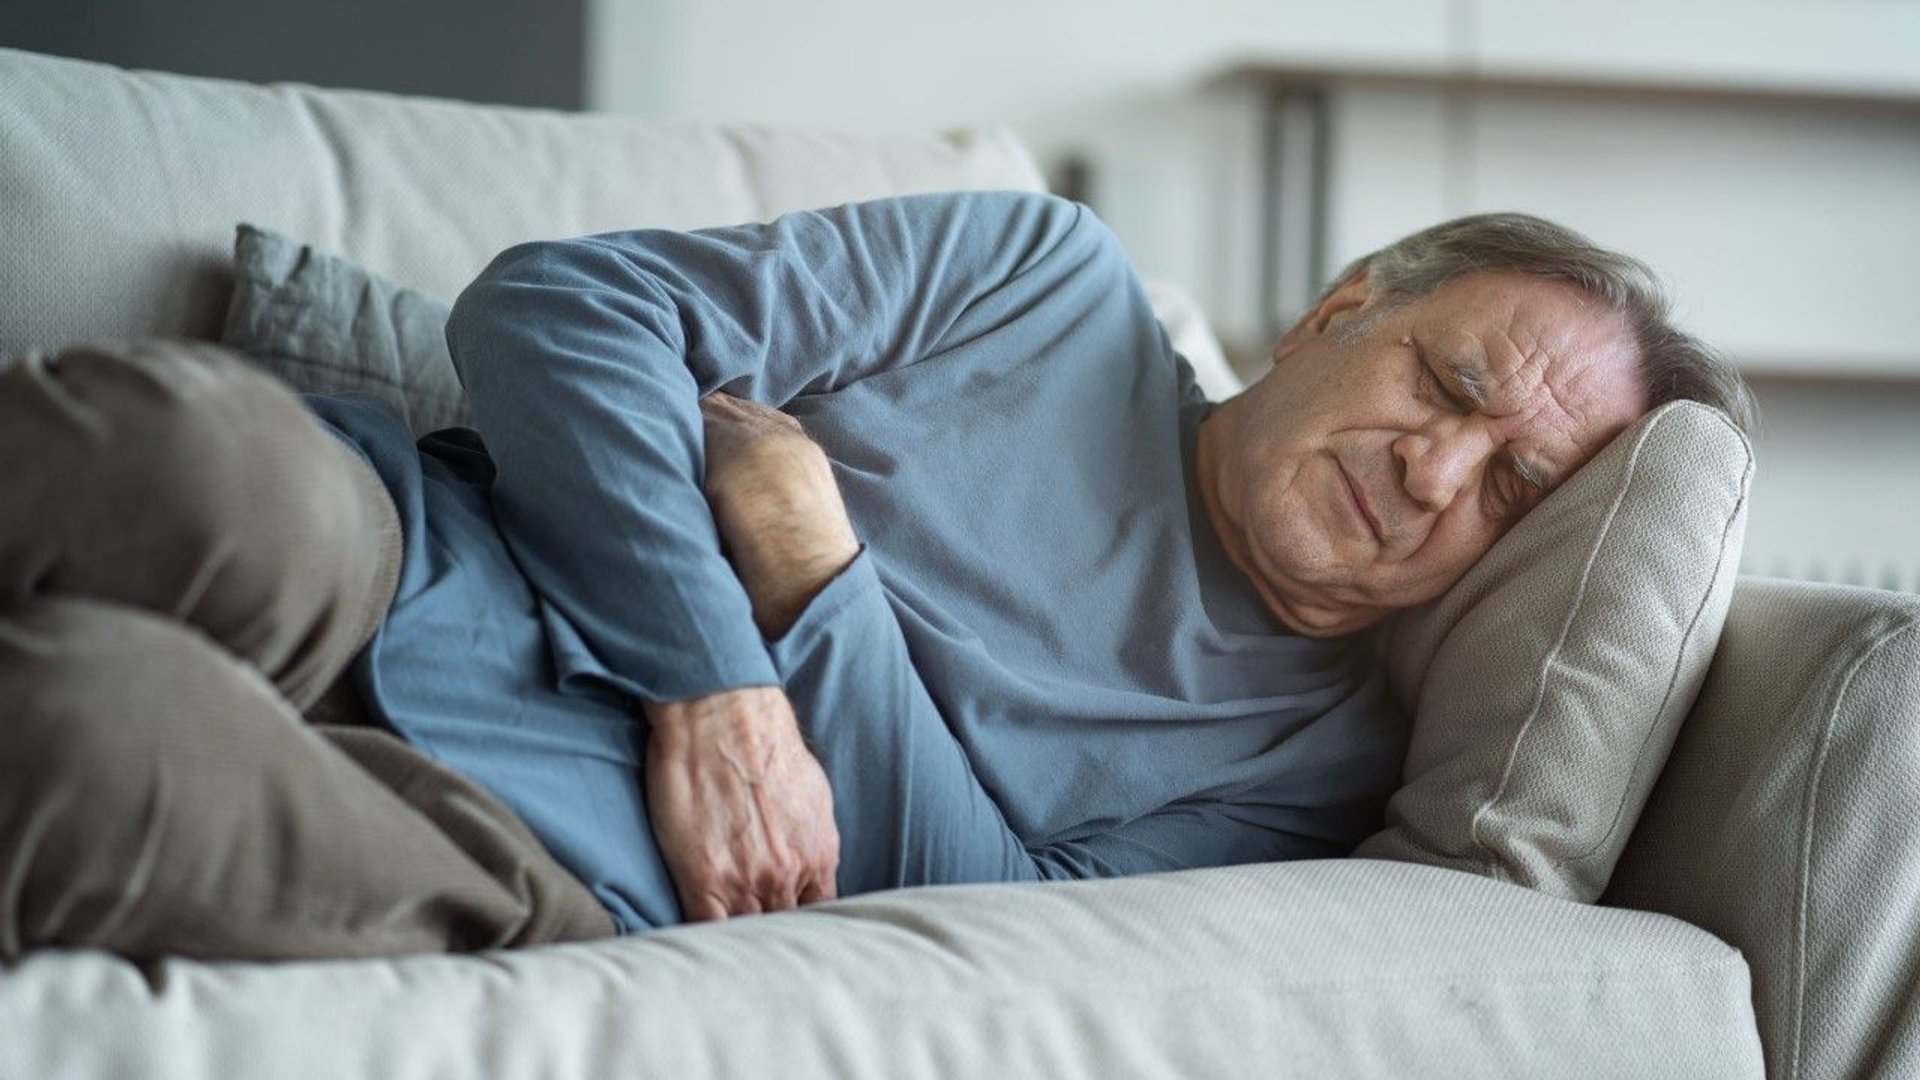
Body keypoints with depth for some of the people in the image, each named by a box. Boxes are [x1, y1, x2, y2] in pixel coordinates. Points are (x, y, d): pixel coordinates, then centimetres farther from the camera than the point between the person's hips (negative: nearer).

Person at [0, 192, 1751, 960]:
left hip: (568, 875, -1)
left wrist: (803, 557, -9)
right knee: (207, 471, -39)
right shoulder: (1058, 277, 11)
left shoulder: (1313, 755, 13)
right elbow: (557, 303, 4)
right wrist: (713, 684, -11)